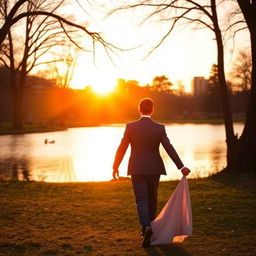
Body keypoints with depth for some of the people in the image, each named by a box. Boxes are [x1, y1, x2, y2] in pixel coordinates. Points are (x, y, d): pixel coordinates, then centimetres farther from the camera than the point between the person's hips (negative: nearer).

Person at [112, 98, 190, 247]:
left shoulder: (130, 127, -6)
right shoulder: (160, 128, -5)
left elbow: (122, 149, -3)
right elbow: (170, 149, -9)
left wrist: (115, 166, 8)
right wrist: (181, 167, -7)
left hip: (137, 169, -1)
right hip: (154, 168, 1)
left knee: (141, 200, -1)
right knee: (152, 199, 17)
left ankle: (146, 227, -24)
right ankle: (148, 228, 27)